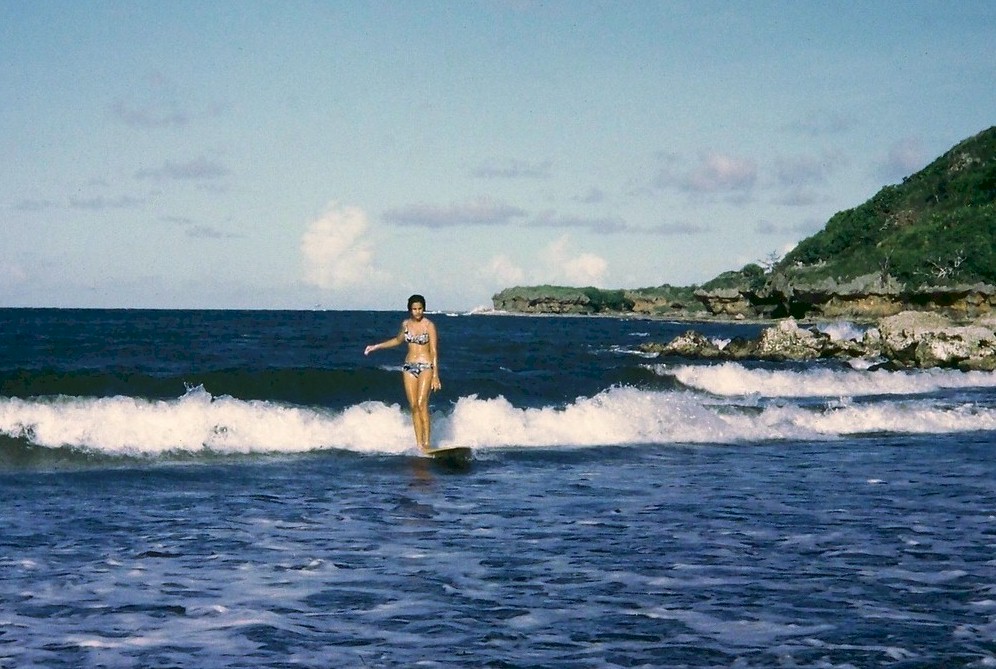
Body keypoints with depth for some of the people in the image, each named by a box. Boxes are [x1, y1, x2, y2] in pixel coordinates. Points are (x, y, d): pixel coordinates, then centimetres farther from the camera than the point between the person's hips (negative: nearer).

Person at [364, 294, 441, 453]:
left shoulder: (429, 325, -7)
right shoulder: (406, 324, 8)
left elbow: (434, 351, -8)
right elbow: (398, 340, 28)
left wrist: (435, 376, -14)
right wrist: (376, 346, 28)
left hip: (426, 366, -5)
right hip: (409, 366, 5)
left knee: (422, 404, -16)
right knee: (413, 406, -1)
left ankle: (427, 444, -16)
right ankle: (419, 444, -1)